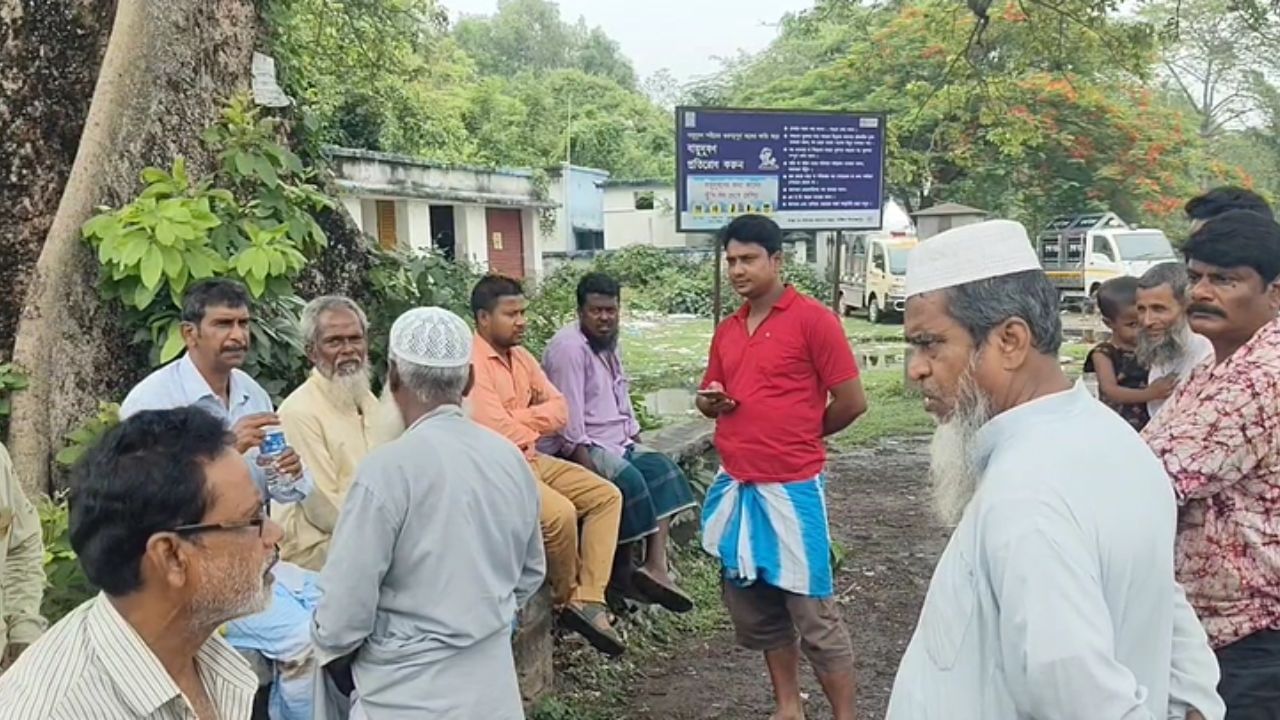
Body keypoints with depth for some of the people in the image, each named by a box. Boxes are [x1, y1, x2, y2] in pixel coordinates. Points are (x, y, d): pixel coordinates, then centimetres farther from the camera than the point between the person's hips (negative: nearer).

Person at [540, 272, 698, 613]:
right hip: (578, 446, -9)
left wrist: (636, 442, 7)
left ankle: (656, 565, -21)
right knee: (628, 479, -28)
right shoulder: (569, 346, -17)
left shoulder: (608, 344, 13)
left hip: (614, 441, 9)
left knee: (661, 467, -10)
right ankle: (623, 569, -13)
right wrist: (589, 468, -27)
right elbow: (568, 417, -23)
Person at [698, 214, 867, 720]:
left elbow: (851, 402, -9)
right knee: (754, 609, 15)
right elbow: (711, 399, 22)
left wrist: (798, 437, 5)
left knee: (814, 614, 0)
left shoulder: (813, 319, -10)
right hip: (735, 485, 7)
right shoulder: (726, 331, 10)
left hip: (791, 486, -7)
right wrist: (710, 401, -2)